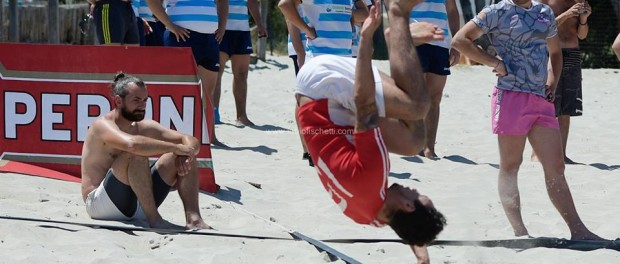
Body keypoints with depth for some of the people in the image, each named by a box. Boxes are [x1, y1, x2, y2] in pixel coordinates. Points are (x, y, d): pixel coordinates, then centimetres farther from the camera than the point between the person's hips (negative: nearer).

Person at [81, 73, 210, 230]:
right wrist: (175, 147, -28)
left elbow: (191, 141, 6)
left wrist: (184, 154, -18)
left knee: (183, 157, -2)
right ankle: (154, 219, -30)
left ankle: (193, 218, -18)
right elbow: (132, 143, -35)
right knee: (137, 154, -30)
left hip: (137, 206, 8)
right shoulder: (103, 125, -13)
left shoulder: (144, 127, 9)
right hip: (100, 204, -8)